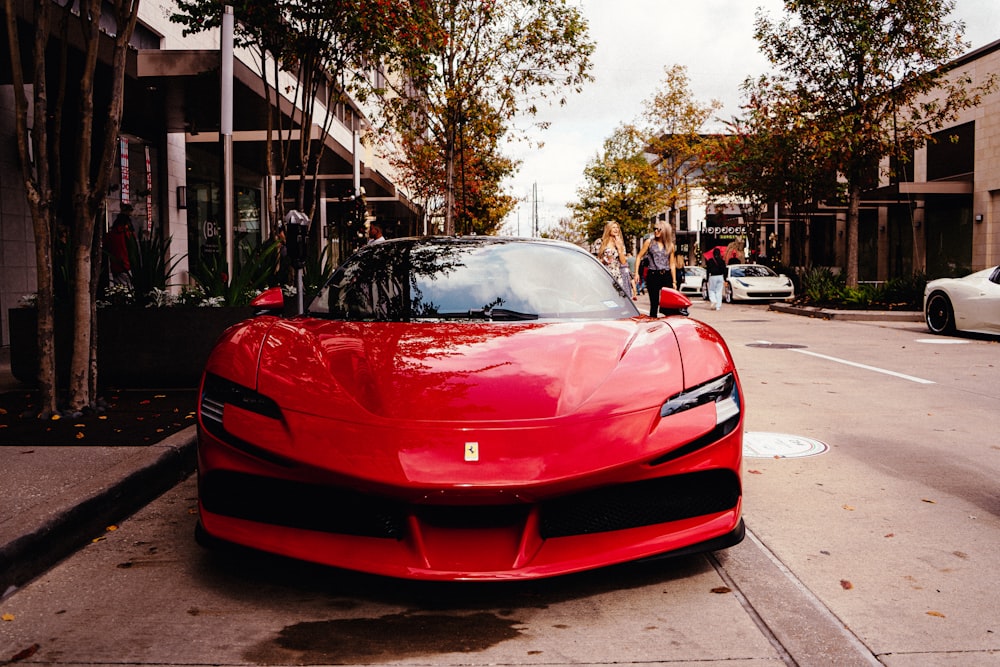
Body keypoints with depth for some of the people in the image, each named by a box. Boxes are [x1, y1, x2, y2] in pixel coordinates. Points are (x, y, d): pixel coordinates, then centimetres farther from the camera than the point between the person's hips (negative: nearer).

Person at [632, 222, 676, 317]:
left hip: (666, 276, 2)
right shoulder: (649, 242, 4)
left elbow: (672, 264, 12)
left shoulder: (670, 245, 10)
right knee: (654, 303, 0)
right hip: (653, 275, -2)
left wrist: (674, 281, 10)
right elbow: (639, 257, 7)